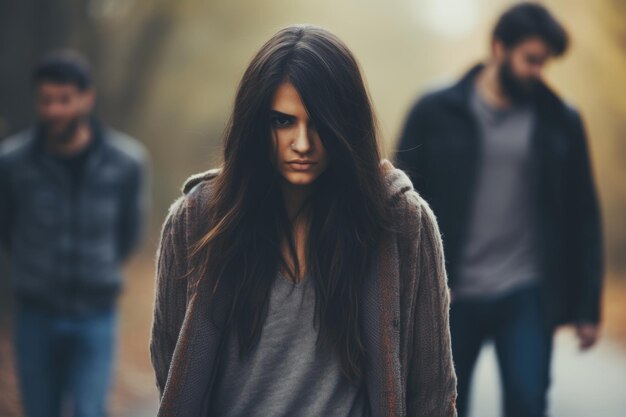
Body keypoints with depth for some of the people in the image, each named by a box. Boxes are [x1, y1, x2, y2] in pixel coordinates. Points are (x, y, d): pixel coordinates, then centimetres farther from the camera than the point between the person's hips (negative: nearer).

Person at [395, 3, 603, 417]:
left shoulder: (561, 122, 4)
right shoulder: (435, 113, 0)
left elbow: (583, 217, 7)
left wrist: (587, 305, 4)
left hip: (527, 297, 0)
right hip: (452, 298, 0)